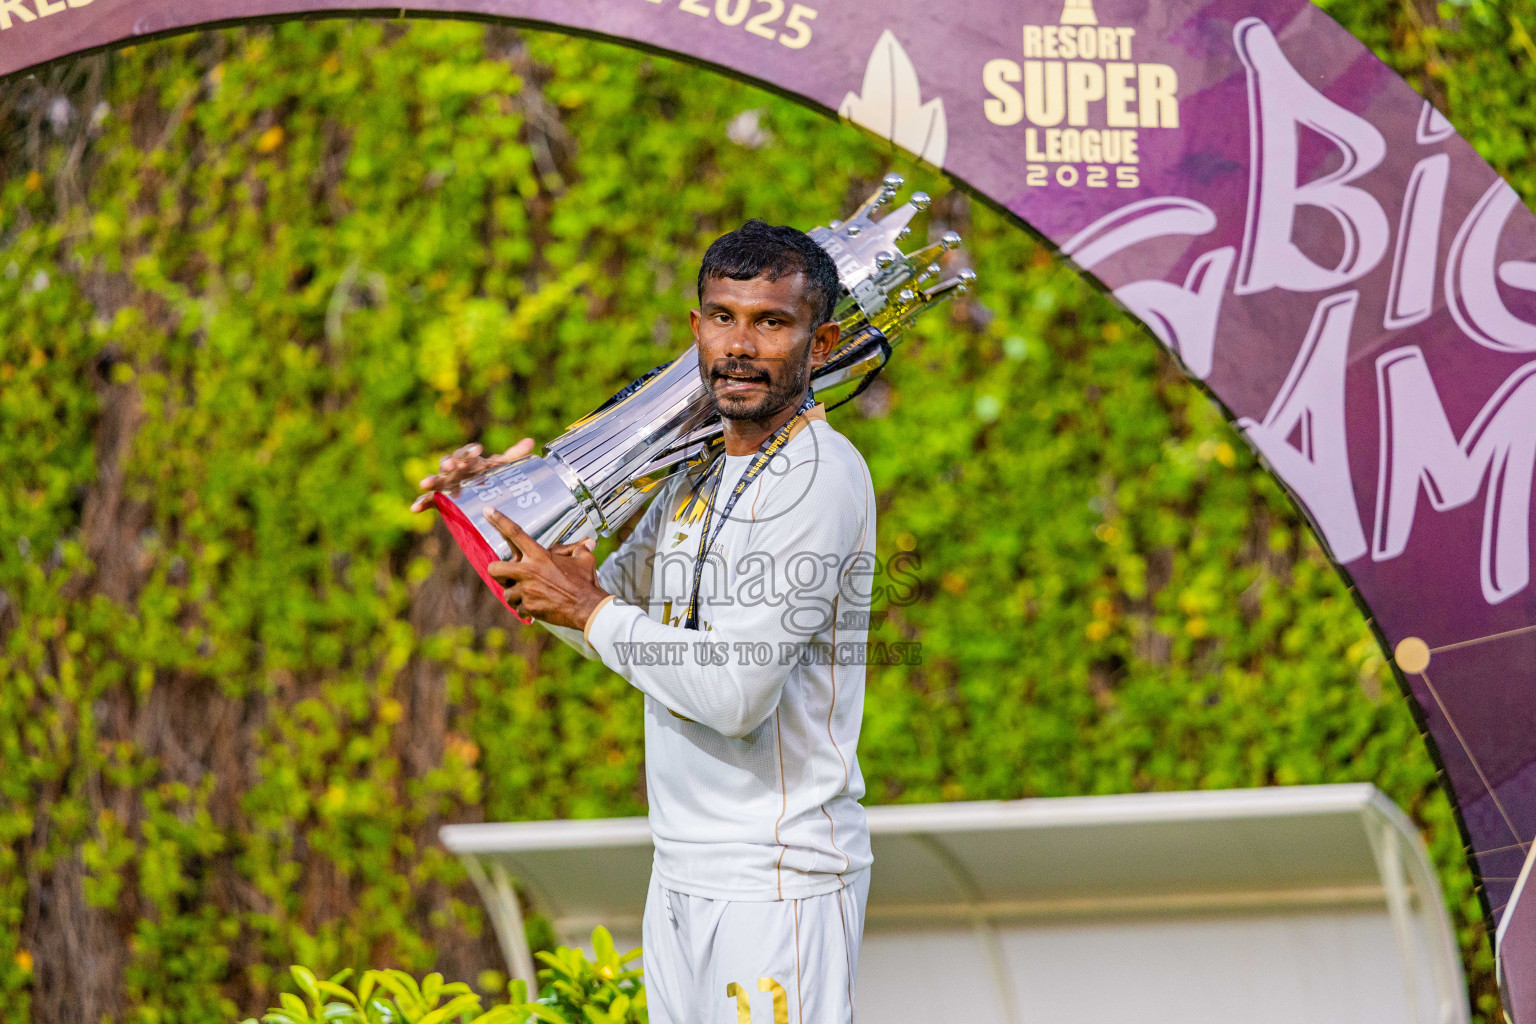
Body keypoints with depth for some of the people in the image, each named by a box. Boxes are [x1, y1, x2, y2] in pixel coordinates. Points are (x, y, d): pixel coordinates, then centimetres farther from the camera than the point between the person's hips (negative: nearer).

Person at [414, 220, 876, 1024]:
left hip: (781, 883, -9)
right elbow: (612, 609, 26)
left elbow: (736, 693, -22)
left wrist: (590, 610, -10)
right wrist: (515, 511, 12)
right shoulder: (699, 477, 14)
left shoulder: (820, 477, -15)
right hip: (681, 871, 9)